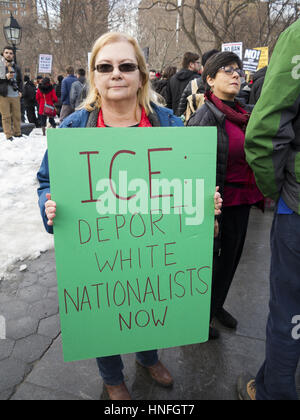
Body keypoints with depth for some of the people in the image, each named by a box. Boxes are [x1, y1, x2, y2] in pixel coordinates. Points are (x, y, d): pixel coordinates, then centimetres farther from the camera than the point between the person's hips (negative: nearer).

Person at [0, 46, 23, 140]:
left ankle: (17, 133, 18)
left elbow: (20, 80, 22)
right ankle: (9, 135, 4)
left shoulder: (16, 67, 14)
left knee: (17, 115, 6)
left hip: (15, 95, 3)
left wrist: (20, 91, 10)